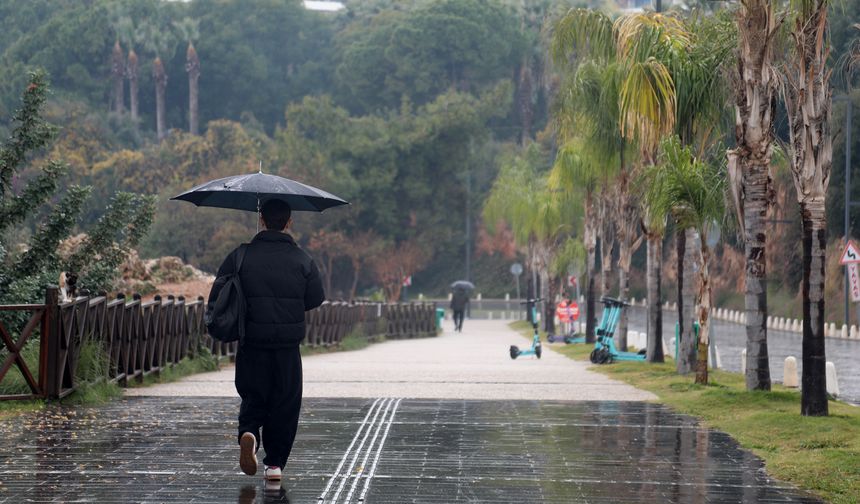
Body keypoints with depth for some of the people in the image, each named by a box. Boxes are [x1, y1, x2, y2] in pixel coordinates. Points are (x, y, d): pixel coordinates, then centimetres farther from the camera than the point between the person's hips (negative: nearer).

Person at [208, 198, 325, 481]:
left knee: (253, 397, 14)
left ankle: (248, 432, -15)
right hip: (288, 345, 0)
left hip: (251, 344, 1)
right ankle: (275, 463, 8)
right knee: (285, 403, 9)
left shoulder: (241, 257, -3)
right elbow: (316, 299, 2)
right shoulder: (302, 260, -3)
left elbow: (217, 296, -3)